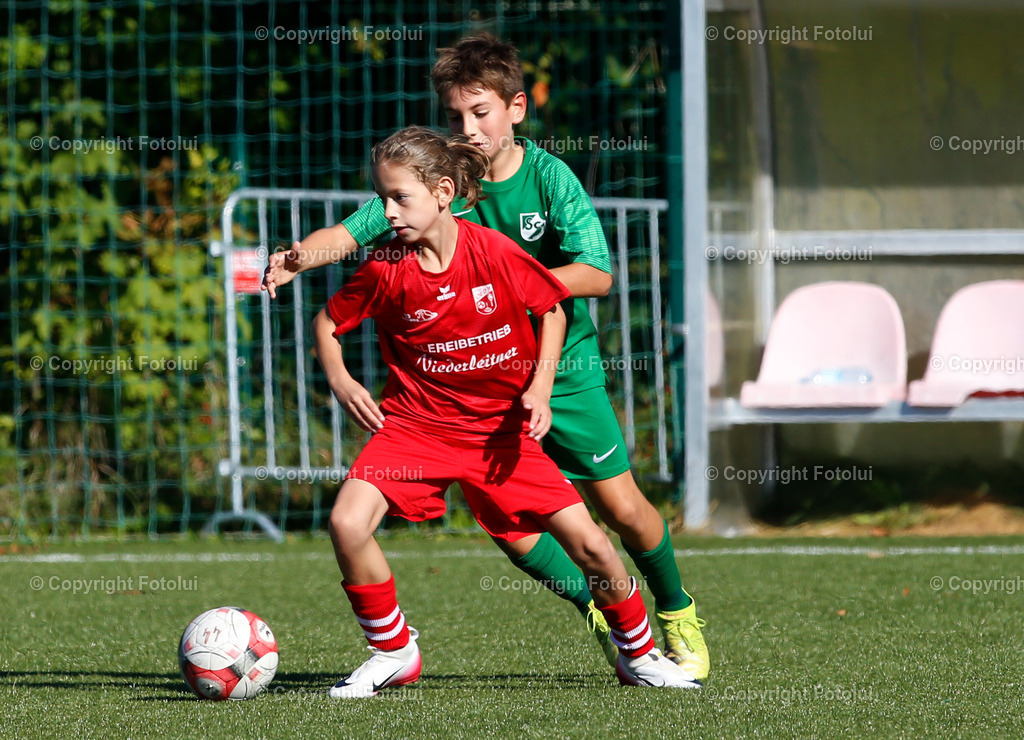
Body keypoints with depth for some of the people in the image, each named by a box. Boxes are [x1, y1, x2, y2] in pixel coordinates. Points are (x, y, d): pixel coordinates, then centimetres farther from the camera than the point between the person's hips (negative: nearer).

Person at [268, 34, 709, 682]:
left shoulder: (548, 176, -13)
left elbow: (597, 274, -22)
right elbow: (356, 230, -15)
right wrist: (301, 254, -35)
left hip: (564, 366, -2)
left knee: (621, 507, 1)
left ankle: (678, 614, 29)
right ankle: (601, 613, 15)